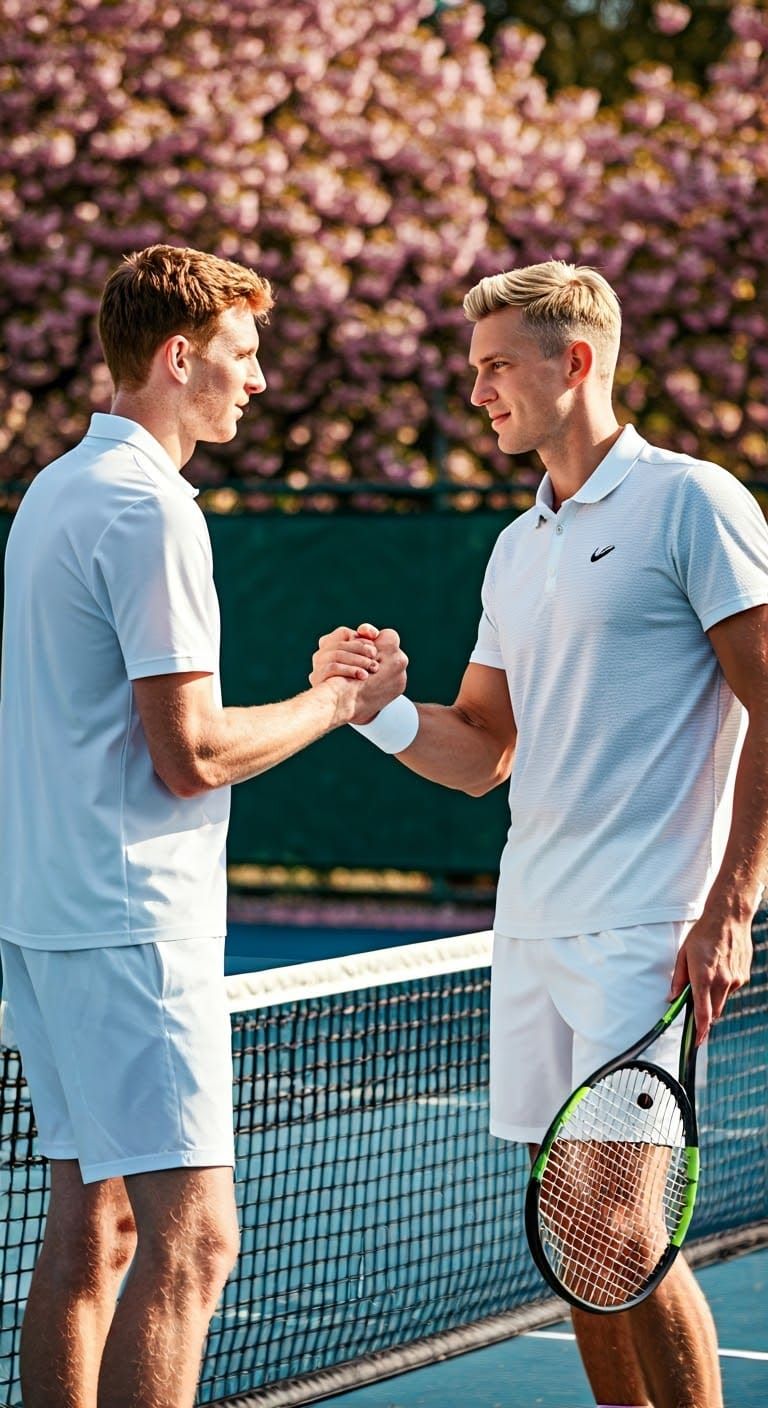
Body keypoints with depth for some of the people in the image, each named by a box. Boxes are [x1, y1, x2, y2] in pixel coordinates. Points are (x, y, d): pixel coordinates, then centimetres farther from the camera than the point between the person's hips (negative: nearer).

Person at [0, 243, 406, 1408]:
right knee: (192, 1236, -11)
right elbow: (190, 754, -18)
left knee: (93, 1226, 12)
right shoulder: (148, 508, -15)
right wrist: (338, 702, -5)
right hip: (131, 920, -10)